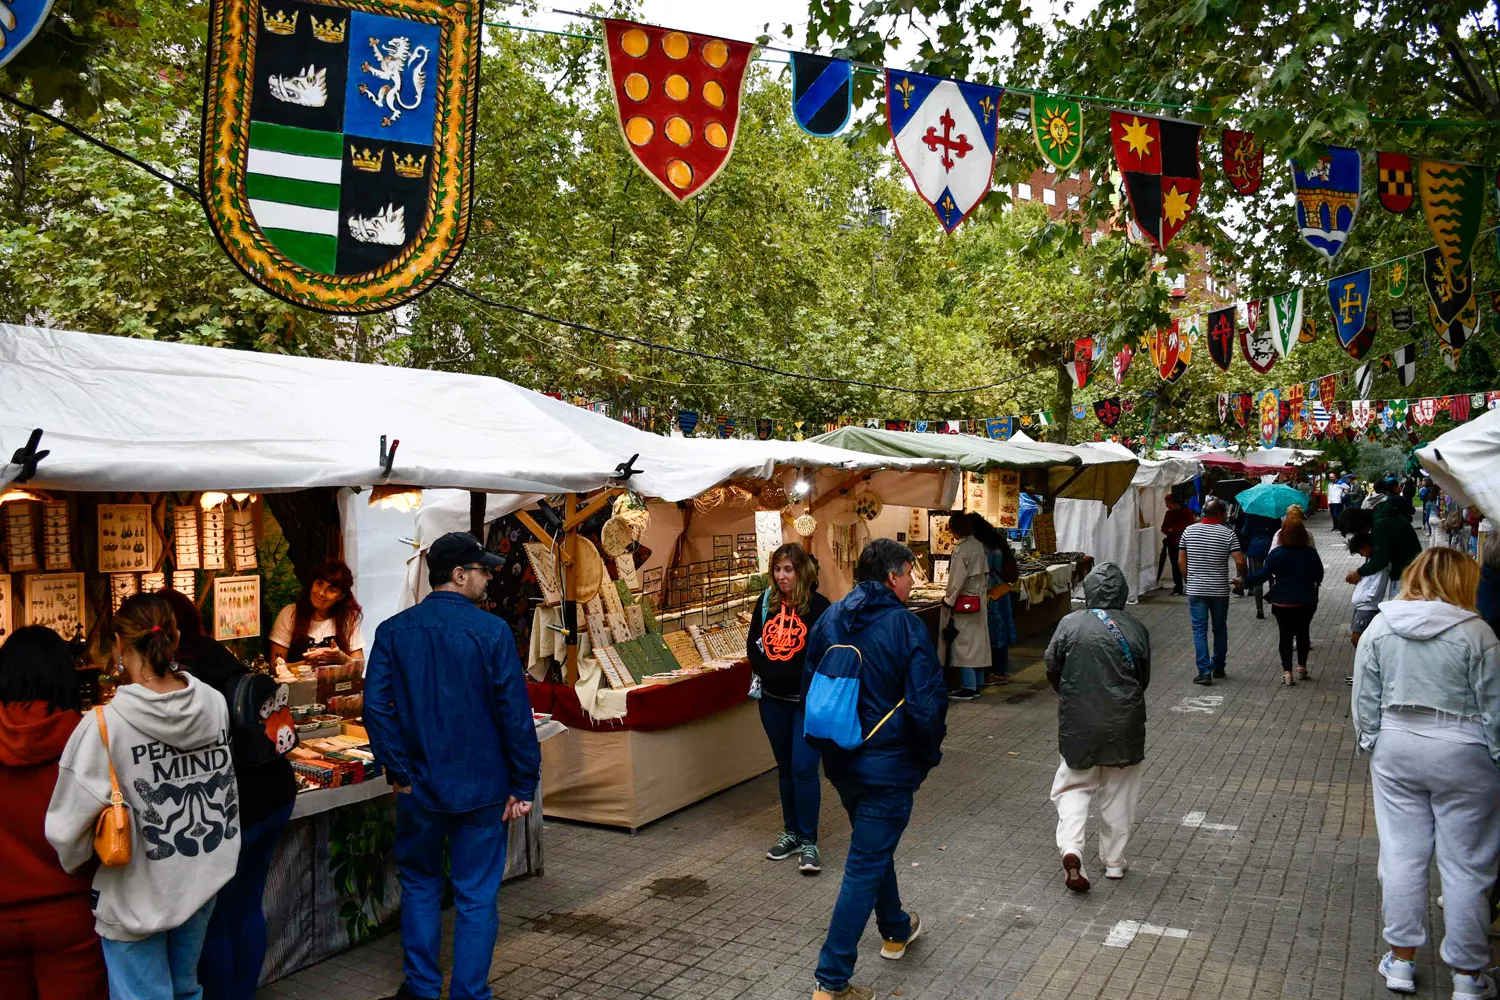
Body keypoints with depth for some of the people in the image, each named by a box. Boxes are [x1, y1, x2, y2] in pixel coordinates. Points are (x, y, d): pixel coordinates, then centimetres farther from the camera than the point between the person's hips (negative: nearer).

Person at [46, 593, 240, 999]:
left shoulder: (103, 726, -22)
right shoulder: (215, 703, -9)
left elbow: (67, 828, -15)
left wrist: (74, 865, 5)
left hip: (137, 895, -4)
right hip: (204, 880, 4)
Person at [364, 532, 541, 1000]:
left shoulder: (394, 631, -3)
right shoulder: (492, 631, -13)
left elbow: (376, 707, -7)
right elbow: (515, 713, -13)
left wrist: (399, 772, -1)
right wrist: (523, 785, -5)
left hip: (420, 786, 3)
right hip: (482, 787, -3)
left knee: (420, 884, 21)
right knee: (476, 896, 9)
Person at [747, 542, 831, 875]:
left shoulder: (817, 606, -11)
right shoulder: (766, 603, 5)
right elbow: (754, 644, 10)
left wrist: (795, 678, -17)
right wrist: (767, 672, -6)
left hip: (807, 700, -5)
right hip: (773, 700, 5)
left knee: (804, 769, -8)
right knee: (786, 768, 16)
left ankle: (808, 841, 4)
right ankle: (791, 832, 28)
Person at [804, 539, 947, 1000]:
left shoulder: (829, 620, 2)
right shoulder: (906, 626, -17)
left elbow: (809, 689, 11)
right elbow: (926, 704, -17)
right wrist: (929, 756, 0)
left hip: (841, 762, 7)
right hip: (888, 766, -7)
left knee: (874, 846, 27)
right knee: (865, 867, -1)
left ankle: (896, 930, 48)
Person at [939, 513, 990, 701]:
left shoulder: (960, 550, -19)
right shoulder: (979, 545, 4)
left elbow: (957, 581, -18)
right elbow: (985, 574, 11)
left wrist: (949, 601, -7)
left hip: (964, 603, -8)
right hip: (979, 601, 8)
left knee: (963, 644, 0)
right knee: (977, 643, 12)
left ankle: (968, 688, 4)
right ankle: (976, 685, 20)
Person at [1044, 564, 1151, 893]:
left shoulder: (1070, 624, -9)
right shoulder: (1136, 630, -5)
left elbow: (1052, 671, -2)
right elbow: (1144, 679, 6)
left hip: (1078, 721, -1)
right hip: (1124, 724, 1)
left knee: (1074, 786, 13)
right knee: (1119, 793, 15)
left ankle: (1071, 848, -8)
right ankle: (1114, 863, 24)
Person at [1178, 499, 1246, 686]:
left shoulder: (1189, 531, 0)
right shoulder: (1228, 534, -6)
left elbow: (1181, 561, 3)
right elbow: (1240, 561, -12)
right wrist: (1242, 577, 8)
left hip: (1196, 590, 0)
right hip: (1220, 590, 0)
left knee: (1199, 630, 2)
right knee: (1220, 629, 16)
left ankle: (1205, 672, -6)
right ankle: (1218, 668, 27)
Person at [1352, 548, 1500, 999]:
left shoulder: (1380, 627, -1)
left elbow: (1365, 700, 2)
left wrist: (1372, 748, 13)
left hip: (1397, 749, 3)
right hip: (1462, 755, -3)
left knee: (1402, 855, 12)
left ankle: (1401, 960, 22)